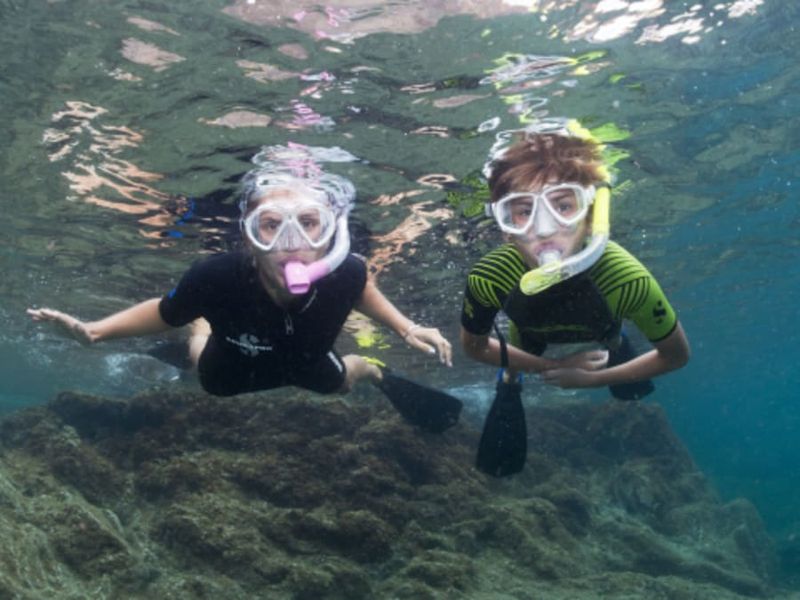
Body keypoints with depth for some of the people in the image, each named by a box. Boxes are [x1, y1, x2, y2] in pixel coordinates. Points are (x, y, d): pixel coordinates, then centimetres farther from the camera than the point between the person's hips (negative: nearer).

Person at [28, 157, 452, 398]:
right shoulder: (217, 277, -46)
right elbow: (164, 312, -22)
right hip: (234, 371, 0)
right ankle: (202, 329, 60)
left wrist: (406, 329, -20)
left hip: (305, 362, 1)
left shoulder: (345, 273, -40)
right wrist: (95, 331, -32)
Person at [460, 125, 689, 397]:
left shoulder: (627, 279, -46)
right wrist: (554, 366, -25)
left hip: (601, 337, 0)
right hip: (532, 334, 0)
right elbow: (474, 346, -19)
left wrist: (591, 378, -26)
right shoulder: (487, 279, -43)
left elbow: (676, 355, -24)